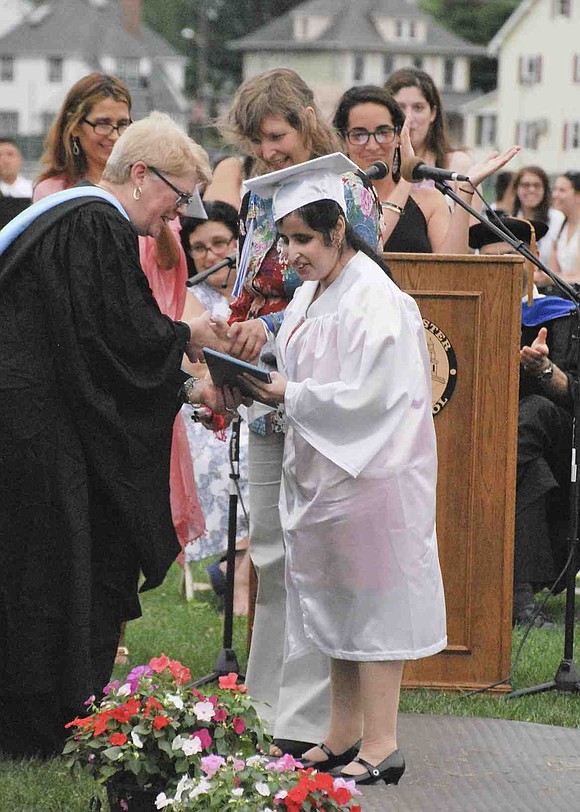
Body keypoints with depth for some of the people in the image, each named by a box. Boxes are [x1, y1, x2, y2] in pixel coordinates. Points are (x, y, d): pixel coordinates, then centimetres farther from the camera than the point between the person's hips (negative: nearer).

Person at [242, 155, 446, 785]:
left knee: (370, 603, -5)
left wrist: (291, 395, -19)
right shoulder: (310, 294, 11)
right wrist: (267, 388, -1)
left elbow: (367, 395, -22)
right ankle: (343, 737, 19)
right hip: (322, 470, 9)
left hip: (369, 472, -9)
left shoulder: (375, 300, -17)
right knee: (336, 606, 12)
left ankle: (381, 749, -1)